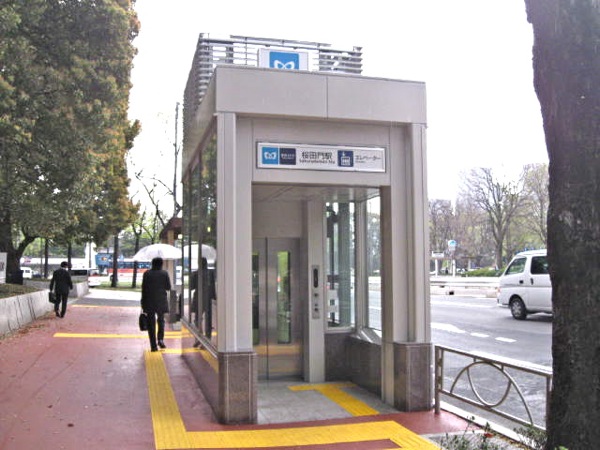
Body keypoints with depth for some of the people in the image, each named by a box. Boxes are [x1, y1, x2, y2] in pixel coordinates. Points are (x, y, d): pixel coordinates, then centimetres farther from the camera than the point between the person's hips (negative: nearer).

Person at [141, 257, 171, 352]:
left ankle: (153, 345, 2)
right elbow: (168, 287, -1)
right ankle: (160, 339, -1)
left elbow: (143, 289, -1)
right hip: (161, 301, 0)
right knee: (161, 320, 19)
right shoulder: (164, 273, -3)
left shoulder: (147, 274, -1)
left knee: (151, 323, 4)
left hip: (149, 302, 0)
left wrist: (143, 303, 5)